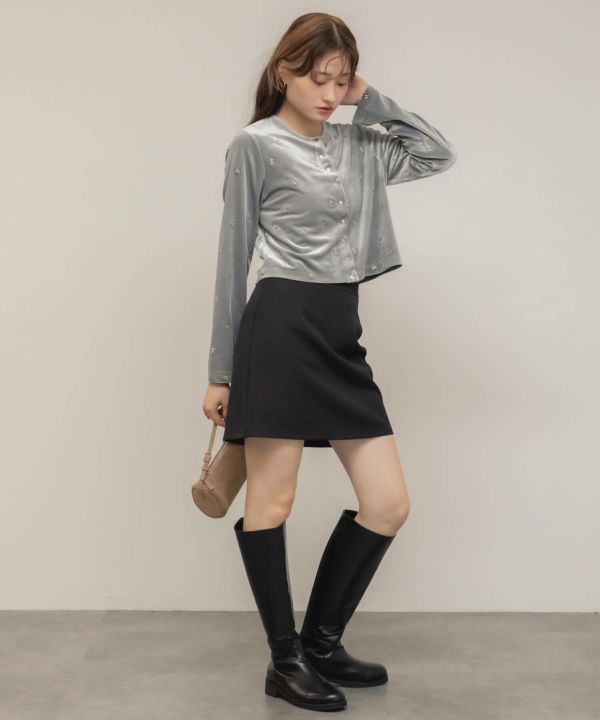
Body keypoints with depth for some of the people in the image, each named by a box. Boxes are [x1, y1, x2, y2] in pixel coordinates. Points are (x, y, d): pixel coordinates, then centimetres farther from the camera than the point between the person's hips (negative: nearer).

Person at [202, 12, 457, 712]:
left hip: (343, 335, 7)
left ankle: (321, 642, 21)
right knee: (272, 500, 0)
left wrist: (372, 102, 13)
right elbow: (233, 260, -1)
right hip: (282, 326, -6)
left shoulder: (356, 145, 17)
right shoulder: (255, 145, 0)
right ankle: (285, 661, 16)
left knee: (389, 503, 4)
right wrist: (221, 372, -2)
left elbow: (439, 153, 21)